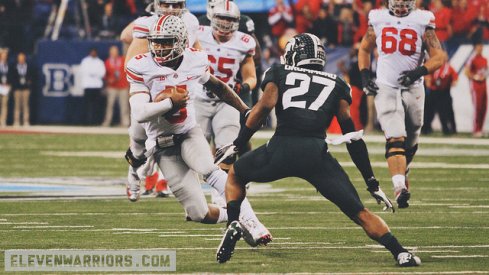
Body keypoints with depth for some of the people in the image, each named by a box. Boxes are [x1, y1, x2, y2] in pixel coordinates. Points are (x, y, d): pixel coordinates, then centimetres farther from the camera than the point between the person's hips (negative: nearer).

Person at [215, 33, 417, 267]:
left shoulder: (279, 74, 21)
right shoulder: (336, 85, 24)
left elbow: (265, 106, 2)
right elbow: (352, 135, 20)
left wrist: (237, 144, 7)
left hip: (281, 149, 0)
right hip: (317, 154, 1)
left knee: (235, 175, 28)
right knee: (359, 213, 6)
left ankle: (233, 224, 6)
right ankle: (400, 252, -10)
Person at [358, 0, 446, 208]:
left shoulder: (422, 22, -1)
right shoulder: (378, 20, 4)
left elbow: (440, 56, -2)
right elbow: (364, 50, 19)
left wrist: (419, 72, -18)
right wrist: (365, 76, 5)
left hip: (412, 89, 1)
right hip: (385, 88, -1)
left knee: (410, 143, 13)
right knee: (395, 139, -18)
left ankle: (402, 171, 41)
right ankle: (400, 187, -30)